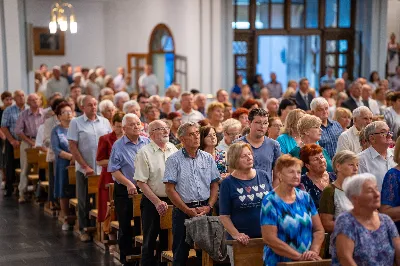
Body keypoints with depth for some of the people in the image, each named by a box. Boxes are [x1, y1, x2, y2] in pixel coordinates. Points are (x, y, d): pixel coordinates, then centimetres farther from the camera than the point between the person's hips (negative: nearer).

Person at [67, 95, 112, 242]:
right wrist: (85, 166, -10)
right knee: (84, 201, 6)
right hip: (84, 169, -2)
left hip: (104, 169, 2)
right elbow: (73, 147, -6)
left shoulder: (104, 122, 6)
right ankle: (84, 229, 17)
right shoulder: (76, 123, -2)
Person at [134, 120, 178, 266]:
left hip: (172, 202, 5)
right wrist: (157, 202, -16)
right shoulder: (145, 153, -9)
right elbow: (141, 182, -12)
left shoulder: (174, 150, 6)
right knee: (149, 242, 5)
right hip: (152, 203, -5)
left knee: (168, 241, 13)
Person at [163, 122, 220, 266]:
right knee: (180, 253, 3)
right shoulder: (174, 160, -3)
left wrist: (209, 206, -6)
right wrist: (188, 210, -11)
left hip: (205, 209, 3)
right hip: (183, 211, -3)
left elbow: (215, 185, 9)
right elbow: (170, 189, -7)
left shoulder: (208, 158, 8)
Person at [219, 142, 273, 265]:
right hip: (242, 241, -3)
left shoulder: (263, 176, 5)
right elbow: (224, 216, -7)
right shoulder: (228, 183, -5)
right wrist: (236, 234, -19)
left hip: (266, 237, 3)